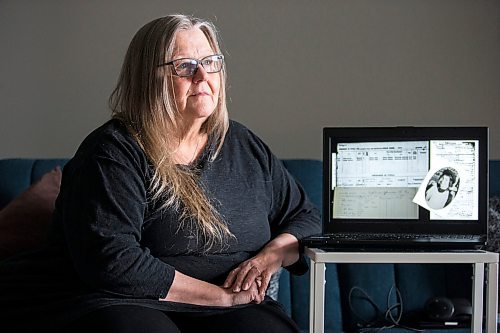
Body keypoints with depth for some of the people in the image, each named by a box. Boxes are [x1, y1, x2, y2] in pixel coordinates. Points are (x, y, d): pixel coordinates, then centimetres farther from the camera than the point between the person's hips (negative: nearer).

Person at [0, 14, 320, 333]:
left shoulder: (246, 147, 15)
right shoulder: (112, 152, -5)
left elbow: (307, 217, 24)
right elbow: (111, 262, -18)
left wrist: (273, 254, -1)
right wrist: (223, 295, -13)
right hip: (120, 306, -4)